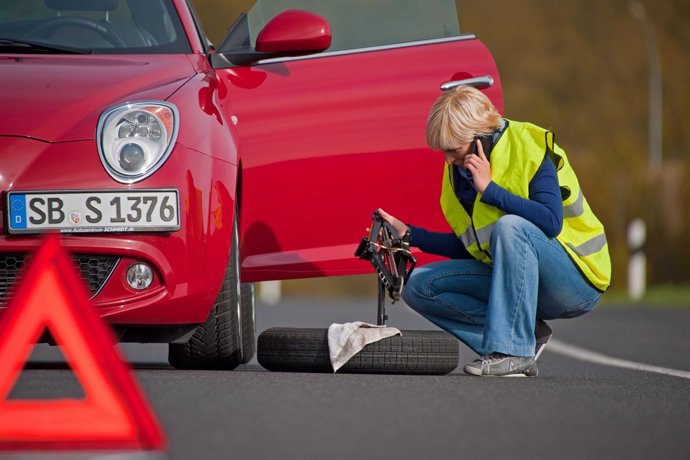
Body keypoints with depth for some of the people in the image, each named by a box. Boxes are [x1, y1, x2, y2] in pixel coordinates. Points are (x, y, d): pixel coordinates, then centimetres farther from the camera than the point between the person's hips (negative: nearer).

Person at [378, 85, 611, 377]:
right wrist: (409, 235, 4)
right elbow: (470, 246, 13)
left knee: (510, 227, -36)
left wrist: (490, 189, -28)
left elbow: (551, 222, -29)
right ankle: (527, 334, -10)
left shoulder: (530, 149, -15)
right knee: (419, 286, -6)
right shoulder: (460, 170, 6)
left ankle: (514, 353, -33)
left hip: (576, 280, -7)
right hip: (516, 280, 8)